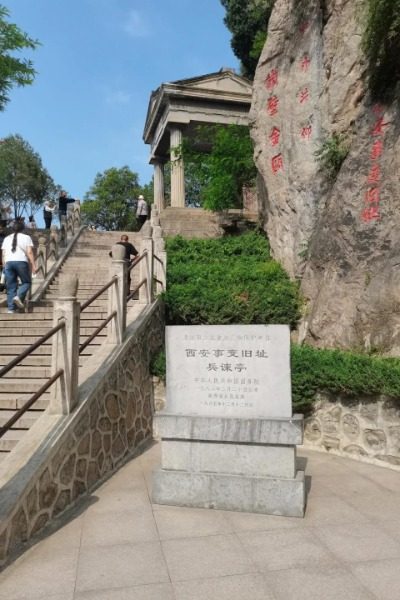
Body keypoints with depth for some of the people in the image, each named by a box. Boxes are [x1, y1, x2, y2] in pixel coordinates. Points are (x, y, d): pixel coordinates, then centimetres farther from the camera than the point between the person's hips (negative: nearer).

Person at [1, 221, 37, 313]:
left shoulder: (6, 238, 20)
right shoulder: (26, 237, 8)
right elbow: (29, 252, -3)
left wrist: (4, 267, 19)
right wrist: (33, 265, -5)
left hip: (8, 262, 4)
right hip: (21, 262, -4)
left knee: (11, 287, 6)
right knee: (26, 282, 11)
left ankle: (11, 309, 0)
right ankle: (18, 296, -16)